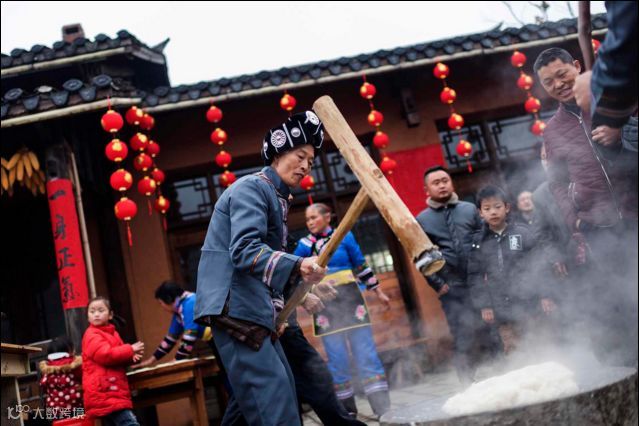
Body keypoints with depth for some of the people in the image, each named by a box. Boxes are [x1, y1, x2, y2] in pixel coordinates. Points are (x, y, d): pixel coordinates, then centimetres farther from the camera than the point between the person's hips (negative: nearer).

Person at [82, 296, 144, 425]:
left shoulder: (112, 333, 21)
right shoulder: (92, 335, -8)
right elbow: (106, 354, -22)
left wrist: (131, 357, 4)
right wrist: (131, 349, -12)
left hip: (111, 392, 10)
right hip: (103, 393, -10)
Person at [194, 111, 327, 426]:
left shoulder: (275, 196, 22)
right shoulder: (253, 187, -10)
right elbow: (244, 251, -24)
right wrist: (296, 267, -37)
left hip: (253, 309, 11)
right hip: (234, 306, -11)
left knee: (281, 390, 14)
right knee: (273, 399, -15)